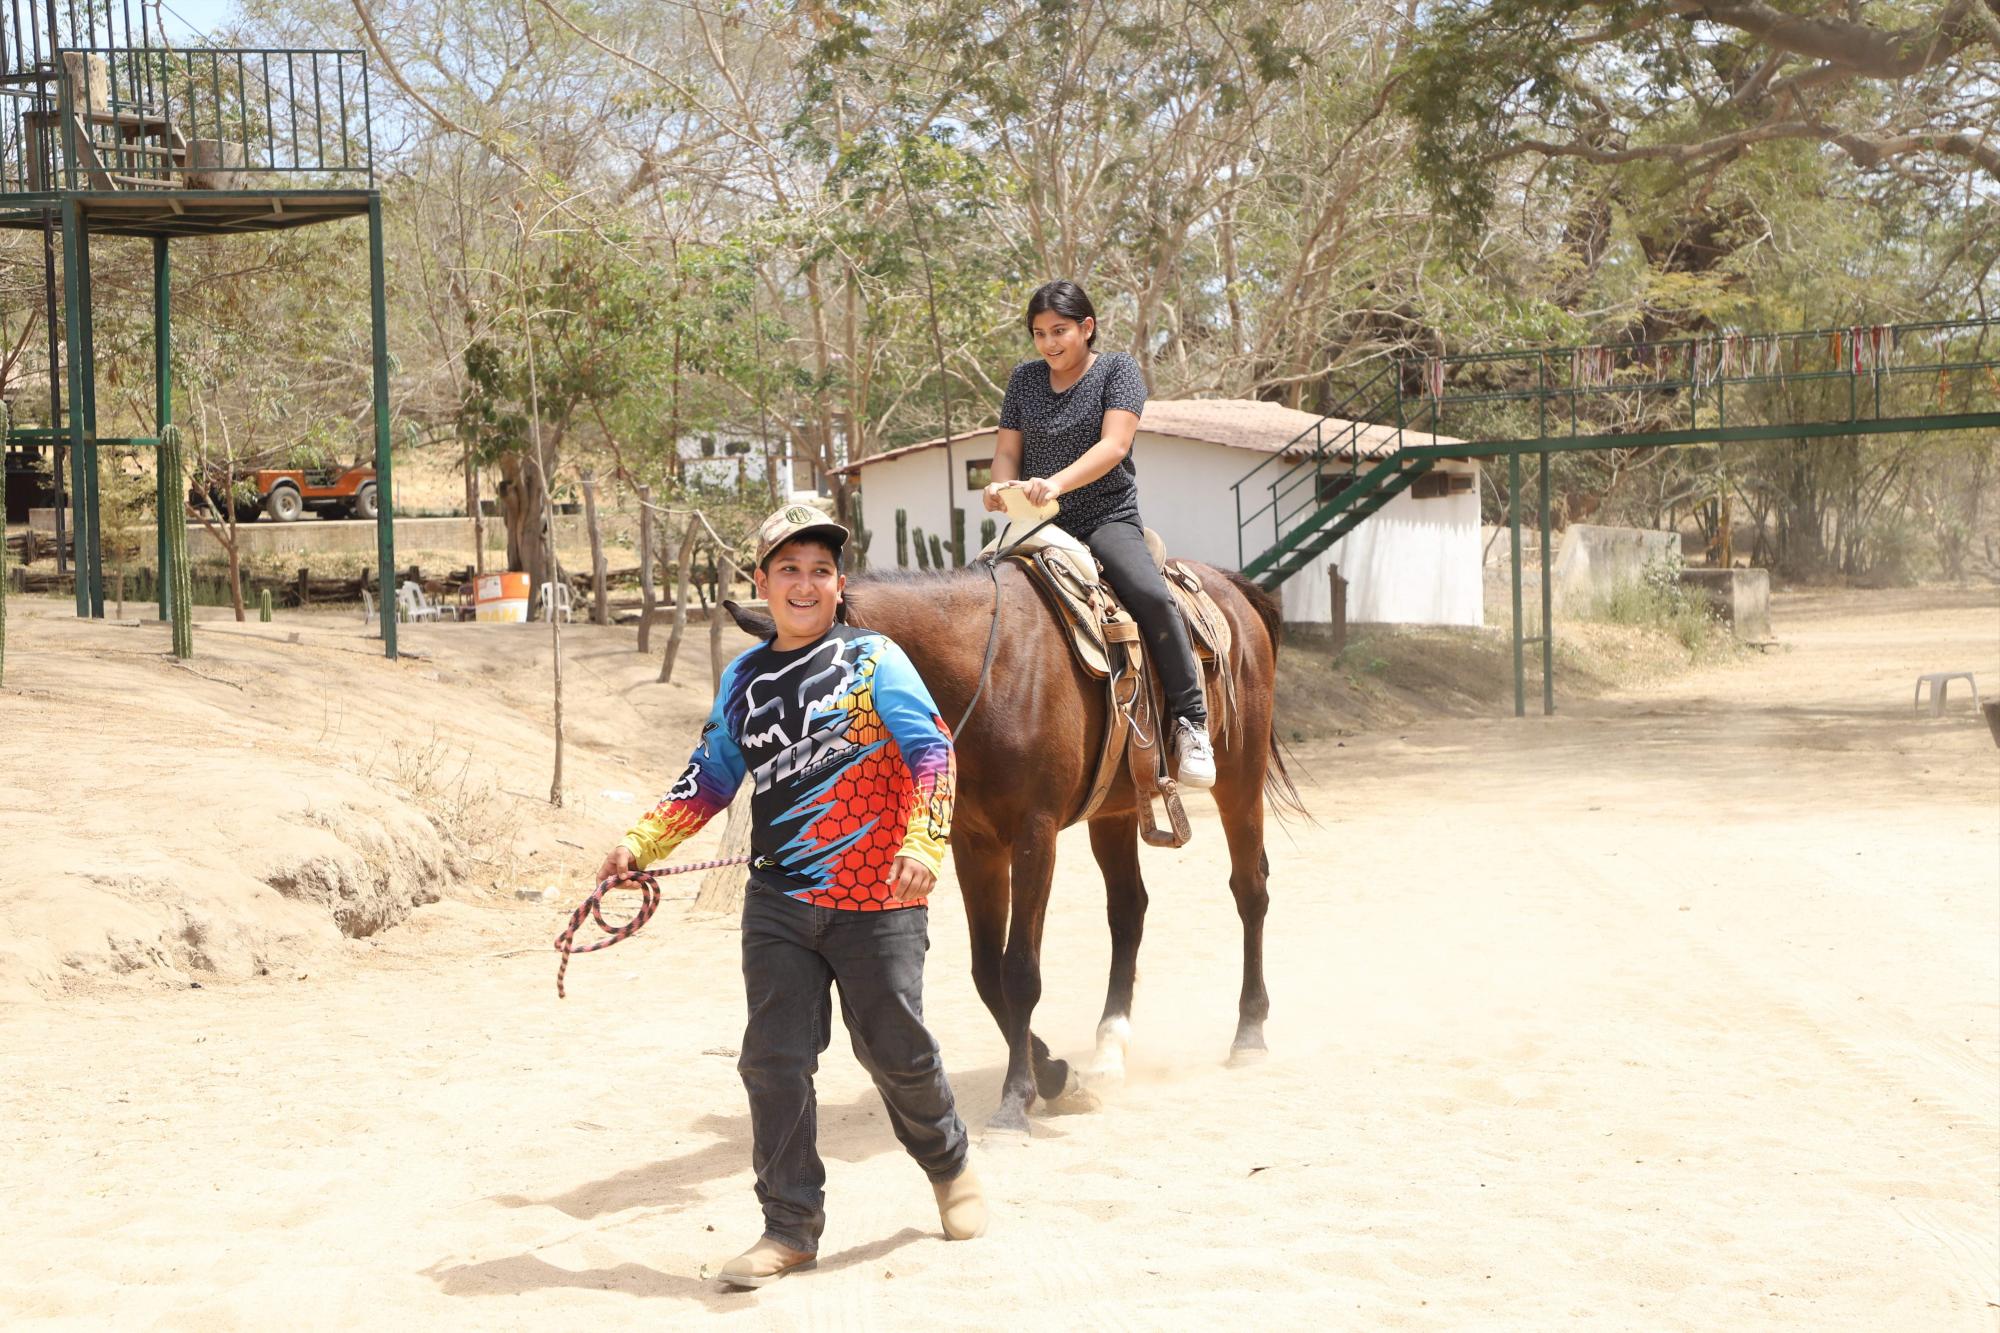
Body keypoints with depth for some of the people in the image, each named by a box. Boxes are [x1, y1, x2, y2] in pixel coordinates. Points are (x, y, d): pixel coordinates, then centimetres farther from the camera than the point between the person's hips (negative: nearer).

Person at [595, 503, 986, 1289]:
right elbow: (710, 781, 19)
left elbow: (932, 752, -11)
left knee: (895, 1049, 7)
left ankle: (949, 1167, 36)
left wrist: (924, 843, -25)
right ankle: (791, 1225, 9)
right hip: (777, 905, 4)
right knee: (773, 1060, -1)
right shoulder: (744, 680, 11)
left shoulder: (874, 660, -3)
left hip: (875, 901, -4)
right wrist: (640, 844, 11)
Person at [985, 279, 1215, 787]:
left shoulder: (1118, 370, 0)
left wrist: (1058, 482, -31)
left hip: (1106, 520, -4)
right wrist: (1001, 486, -15)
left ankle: (1190, 723, -23)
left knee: (1151, 596, -30)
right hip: (1038, 526, 5)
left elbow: (1114, 444, -15)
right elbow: (1007, 450, 11)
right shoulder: (1024, 378, 14)